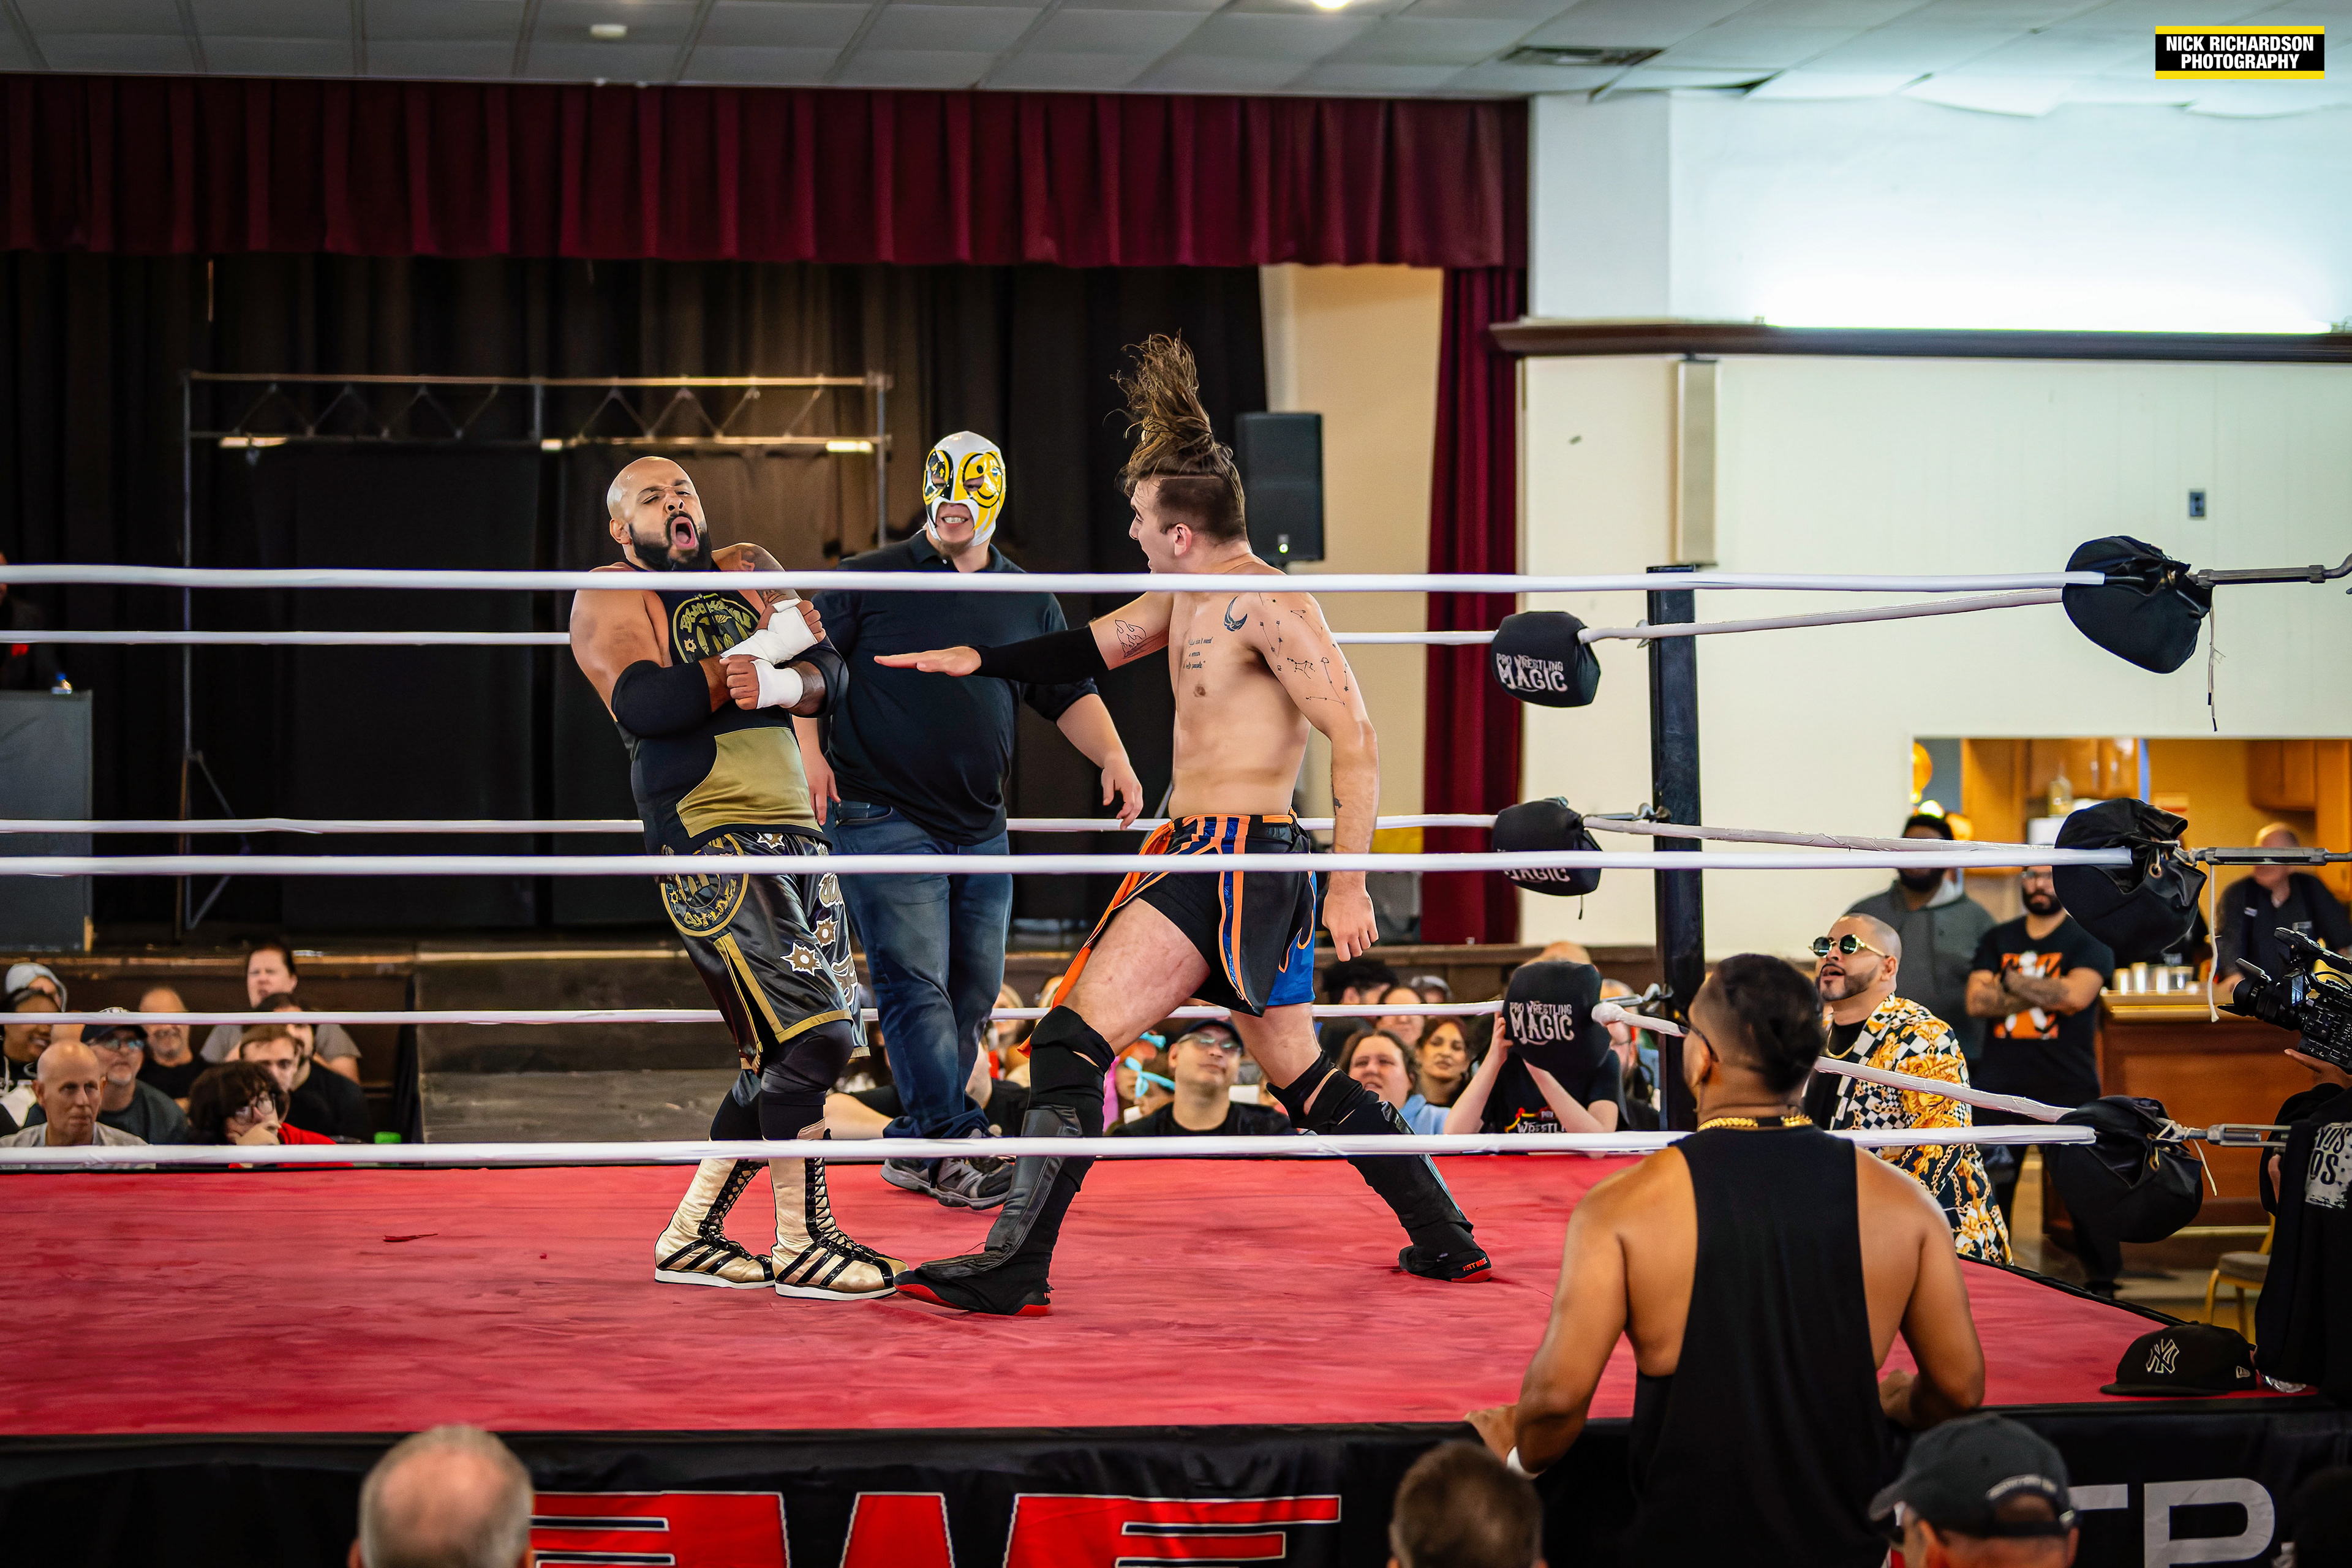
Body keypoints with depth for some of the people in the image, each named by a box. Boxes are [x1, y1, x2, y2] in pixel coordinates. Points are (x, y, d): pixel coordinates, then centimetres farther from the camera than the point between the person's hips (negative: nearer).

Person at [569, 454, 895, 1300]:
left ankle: (690, 1237, 17)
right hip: (711, 841, -7)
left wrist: (782, 684, -14)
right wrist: (764, 649, -11)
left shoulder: (748, 573, 19)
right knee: (814, 1034, -16)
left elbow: (829, 676, 9)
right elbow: (644, 704, -17)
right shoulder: (610, 597, 1)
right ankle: (801, 1245, -6)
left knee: (786, 1053, 8)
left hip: (793, 833, 7)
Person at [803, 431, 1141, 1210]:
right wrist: (811, 752, -13)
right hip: (882, 816, -5)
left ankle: (915, 1147, 16)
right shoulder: (867, 580, 2)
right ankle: (956, 1145, -14)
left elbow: (1071, 693, 15)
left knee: (971, 992, 6)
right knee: (916, 983, -13)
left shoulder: (1029, 601, 13)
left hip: (979, 825, 5)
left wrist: (1112, 757, -3)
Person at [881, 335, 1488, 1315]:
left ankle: (1013, 1270, -16)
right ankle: (1447, 1244, 24)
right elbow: (1093, 649, 30)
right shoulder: (1188, 597, 14)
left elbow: (1355, 740, -17)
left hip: (1236, 858, -10)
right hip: (1211, 856, 10)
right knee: (1300, 1074, 17)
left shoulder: (1267, 605, -15)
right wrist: (978, 662, 22)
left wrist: (1350, 886, -21)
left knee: (1073, 1035, -14)